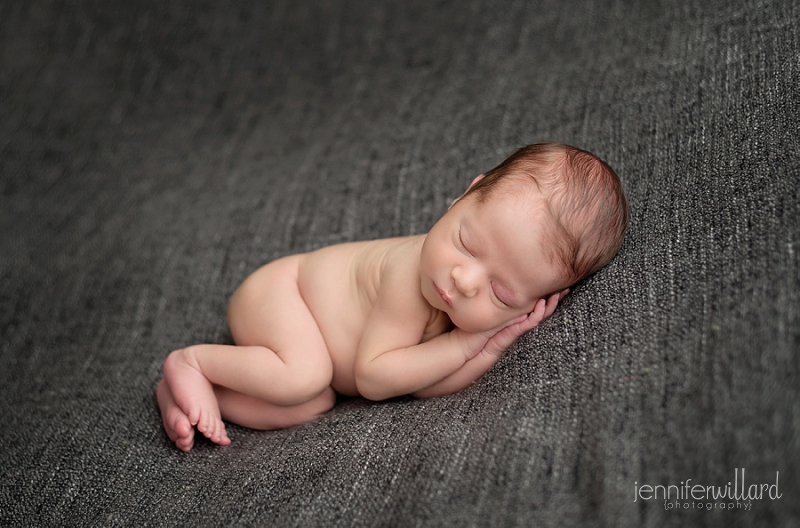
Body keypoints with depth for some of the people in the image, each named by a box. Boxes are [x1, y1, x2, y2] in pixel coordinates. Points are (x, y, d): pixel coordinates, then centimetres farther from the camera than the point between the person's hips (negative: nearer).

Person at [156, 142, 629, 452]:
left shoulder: (489, 311, -18)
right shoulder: (412, 278, -38)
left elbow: (426, 385, -20)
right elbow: (372, 377, -31)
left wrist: (495, 345, -33)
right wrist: (464, 343, -33)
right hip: (279, 290, -7)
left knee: (310, 408, -10)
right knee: (306, 375, -31)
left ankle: (184, 393, 3)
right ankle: (191, 361, -8)